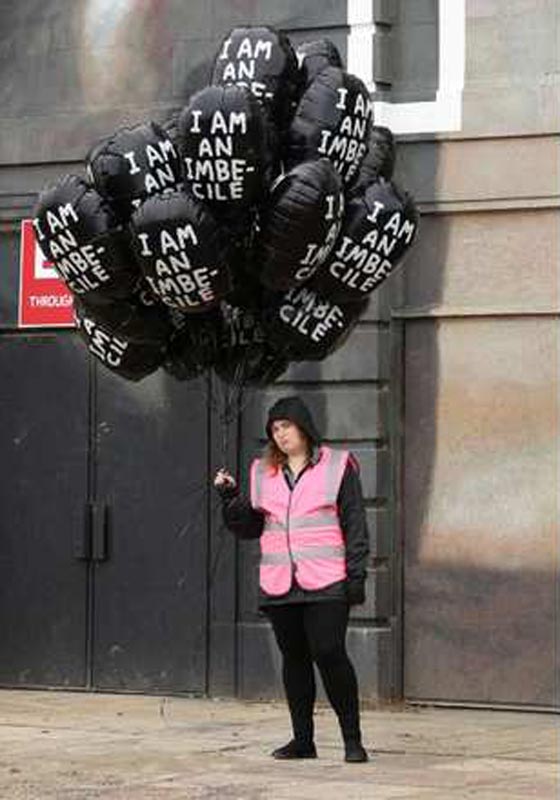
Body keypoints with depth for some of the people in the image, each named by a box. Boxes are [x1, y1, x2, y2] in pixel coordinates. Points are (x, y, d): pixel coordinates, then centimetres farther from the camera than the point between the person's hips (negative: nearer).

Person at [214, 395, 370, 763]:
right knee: (294, 659, 9)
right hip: (278, 584, 5)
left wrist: (356, 573, -7)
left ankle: (352, 739, -3)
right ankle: (303, 739, 17)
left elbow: (354, 523, 0)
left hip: (325, 582, -5)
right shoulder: (264, 472, 14)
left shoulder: (337, 466, 2)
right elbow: (249, 527, 15)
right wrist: (231, 497, -1)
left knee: (330, 654, -11)